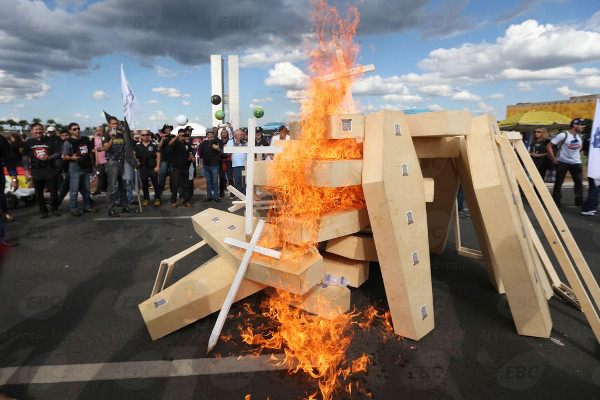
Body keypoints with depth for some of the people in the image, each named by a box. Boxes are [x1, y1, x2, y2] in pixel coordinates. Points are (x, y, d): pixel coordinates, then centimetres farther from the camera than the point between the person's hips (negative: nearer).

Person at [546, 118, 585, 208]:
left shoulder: (579, 136, 9)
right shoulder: (563, 135, -13)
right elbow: (548, 146, -14)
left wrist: (579, 156, 13)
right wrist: (553, 158, -16)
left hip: (576, 163, 6)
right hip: (563, 162, -6)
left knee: (579, 181, 3)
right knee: (559, 182, 1)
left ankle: (579, 200, 15)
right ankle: (556, 201, 9)